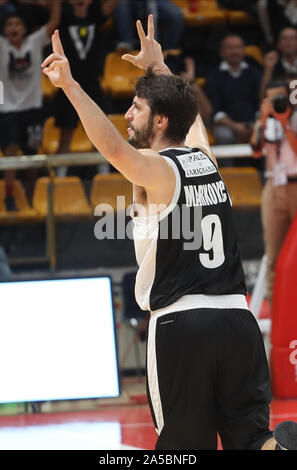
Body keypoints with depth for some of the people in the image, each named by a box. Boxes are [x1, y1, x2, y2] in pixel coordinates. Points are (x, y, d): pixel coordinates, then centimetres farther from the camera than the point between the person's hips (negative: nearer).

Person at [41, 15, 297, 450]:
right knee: (251, 436, 3)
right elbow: (187, 111, 35)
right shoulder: (206, 160, 13)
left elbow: (113, 148, -28)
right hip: (236, 315, 6)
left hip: (181, 322, -6)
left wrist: (70, 86, -29)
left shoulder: (157, 170, -6)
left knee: (186, 444, 2)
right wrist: (159, 68, 48)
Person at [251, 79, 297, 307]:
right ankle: (274, 304, 3)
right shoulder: (264, 123, 12)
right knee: (274, 252, 1)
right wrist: (264, 119, -9)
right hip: (274, 188, 3)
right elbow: (257, 150, -4)